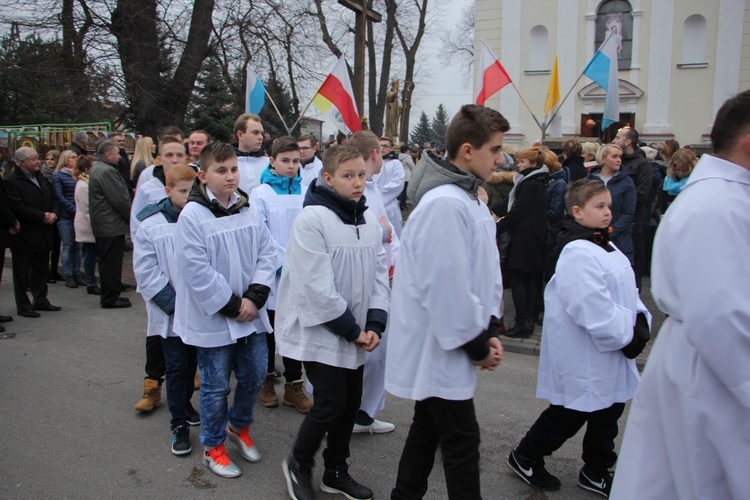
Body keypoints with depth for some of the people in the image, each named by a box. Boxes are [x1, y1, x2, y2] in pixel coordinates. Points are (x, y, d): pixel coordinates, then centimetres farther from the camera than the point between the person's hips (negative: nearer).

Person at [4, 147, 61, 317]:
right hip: (24, 235, -7)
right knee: (22, 273, 3)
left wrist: (53, 214, -4)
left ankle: (41, 300, 27)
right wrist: (43, 216, -19)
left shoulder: (40, 177, 13)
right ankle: (23, 306, 12)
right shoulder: (11, 181, -13)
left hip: (43, 234, 8)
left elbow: (52, 199, 16)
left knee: (41, 270, 16)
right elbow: (18, 208, -21)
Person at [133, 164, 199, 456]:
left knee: (192, 364, 19)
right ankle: (179, 424, 15)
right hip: (170, 313, -3)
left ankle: (184, 404, 41)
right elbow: (146, 272, -9)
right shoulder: (151, 226, -7)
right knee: (177, 367, 4)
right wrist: (173, 304, -15)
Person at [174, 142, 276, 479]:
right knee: (216, 385, 8)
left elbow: (267, 254, 2)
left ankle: (239, 425, 42)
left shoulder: (249, 211, 3)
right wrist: (232, 305, -16)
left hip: (251, 314, 5)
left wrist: (255, 297, -11)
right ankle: (213, 447, 29)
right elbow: (197, 270, -18)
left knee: (254, 376, 15)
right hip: (212, 318, -5)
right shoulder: (192, 216, -13)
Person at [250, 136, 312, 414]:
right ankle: (267, 380, 30)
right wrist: (283, 262, -14)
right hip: (271, 275, -2)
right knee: (269, 329, 13)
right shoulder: (260, 194, -5)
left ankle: (294, 385, 19)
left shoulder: (306, 193, 1)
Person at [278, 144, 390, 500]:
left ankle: (336, 471, 32)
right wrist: (351, 329, -15)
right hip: (320, 331, -7)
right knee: (331, 403, -6)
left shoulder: (369, 220, 5)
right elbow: (317, 287, -20)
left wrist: (374, 324, -5)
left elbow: (378, 275, 6)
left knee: (351, 401, 13)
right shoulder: (312, 219, -16)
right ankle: (298, 464, 21)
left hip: (356, 333, 7)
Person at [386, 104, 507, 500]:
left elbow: (483, 271, 12)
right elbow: (445, 285, -26)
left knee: (428, 429, 20)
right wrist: (477, 345, -15)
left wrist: (489, 329, 3)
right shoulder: (444, 204, -23)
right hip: (439, 348, -10)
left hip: (440, 348, 10)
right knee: (462, 442, 2)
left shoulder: (469, 199, 10)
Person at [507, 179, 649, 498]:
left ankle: (596, 472, 36)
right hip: (585, 358, -10)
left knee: (609, 412, 19)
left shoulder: (606, 248, 11)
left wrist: (640, 322, -1)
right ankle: (525, 458, 25)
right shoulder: (578, 254, -23)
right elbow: (595, 310, -29)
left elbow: (627, 292, 14)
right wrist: (627, 334, -17)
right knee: (569, 415, 5)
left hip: (609, 354, 10)